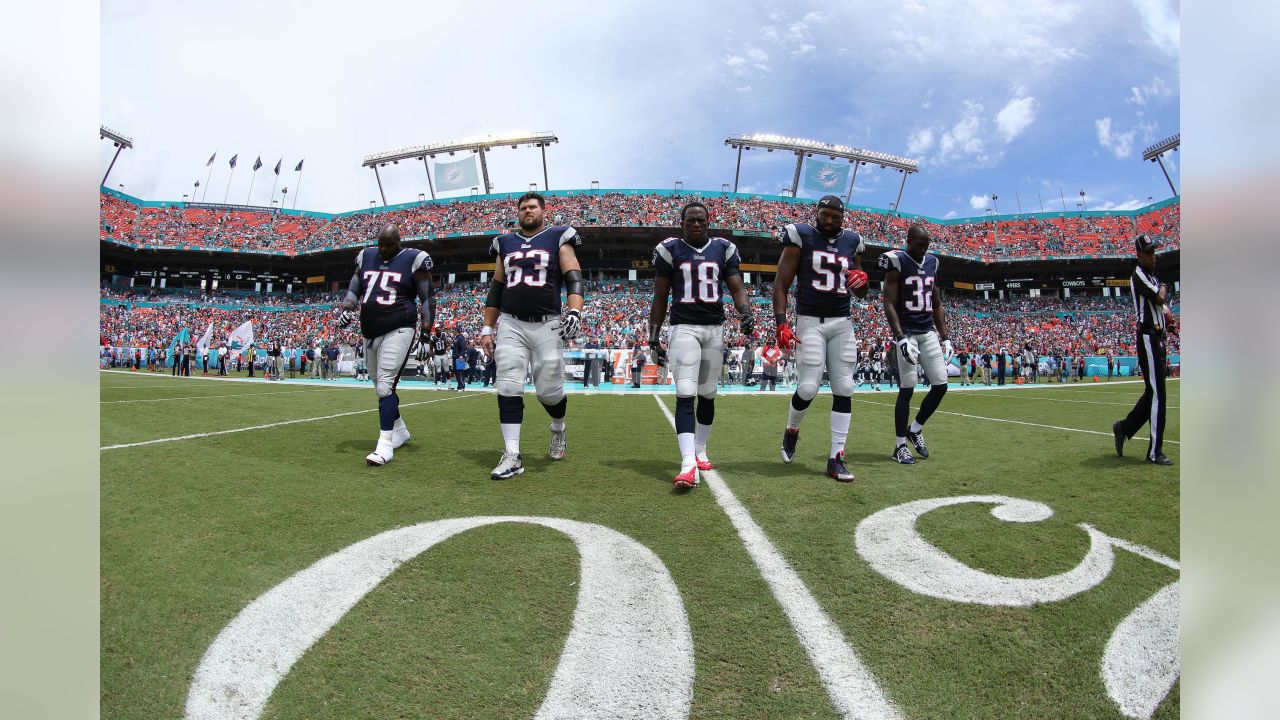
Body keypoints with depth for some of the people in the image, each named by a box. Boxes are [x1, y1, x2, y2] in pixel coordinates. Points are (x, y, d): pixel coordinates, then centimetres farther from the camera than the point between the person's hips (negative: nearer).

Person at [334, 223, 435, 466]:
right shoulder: (366, 257, 11)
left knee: (385, 386, -17)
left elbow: (427, 297, -2)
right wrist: (346, 308, -4)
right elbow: (353, 290, 16)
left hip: (399, 331, -7)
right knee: (381, 387, 16)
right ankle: (399, 431, 34)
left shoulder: (413, 260, -4)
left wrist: (427, 328, -7)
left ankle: (385, 444, -16)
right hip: (371, 332, 7)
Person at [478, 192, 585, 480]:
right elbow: (495, 290, 18)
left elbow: (574, 279, -5)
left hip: (547, 326, -3)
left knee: (549, 389, -1)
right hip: (511, 325, 3)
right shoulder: (506, 244, 16)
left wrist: (575, 311, -22)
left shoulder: (557, 239, 5)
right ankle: (512, 456, -2)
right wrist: (487, 329, 13)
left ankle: (558, 430, 32)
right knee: (509, 389, -6)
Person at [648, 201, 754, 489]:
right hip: (684, 328, -3)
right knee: (685, 395, -15)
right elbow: (660, 298, 4)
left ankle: (700, 451, 28)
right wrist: (654, 338, 1)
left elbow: (737, 288, 3)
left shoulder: (723, 249, 8)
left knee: (707, 395, 11)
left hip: (715, 328, 3)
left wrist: (746, 312, -18)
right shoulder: (669, 250, 2)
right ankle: (689, 463, -22)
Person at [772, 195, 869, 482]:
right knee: (808, 387, -10)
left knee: (844, 388, 0)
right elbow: (781, 285, -5)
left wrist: (862, 280, -5)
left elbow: (860, 293, 20)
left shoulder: (852, 241, 11)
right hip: (810, 321, -5)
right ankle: (791, 430, 23)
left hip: (842, 323, 5)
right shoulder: (801, 236, -3)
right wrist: (781, 324, -17)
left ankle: (836, 458, 6)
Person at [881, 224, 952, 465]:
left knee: (940, 385, 3)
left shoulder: (932, 263, 13)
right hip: (907, 333, -6)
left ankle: (916, 429, 23)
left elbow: (937, 305, 18)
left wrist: (945, 337, 12)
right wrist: (900, 337, -22)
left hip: (929, 332, 6)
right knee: (907, 388, -5)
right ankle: (900, 446, 5)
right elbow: (889, 304, -13)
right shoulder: (897, 262, -7)